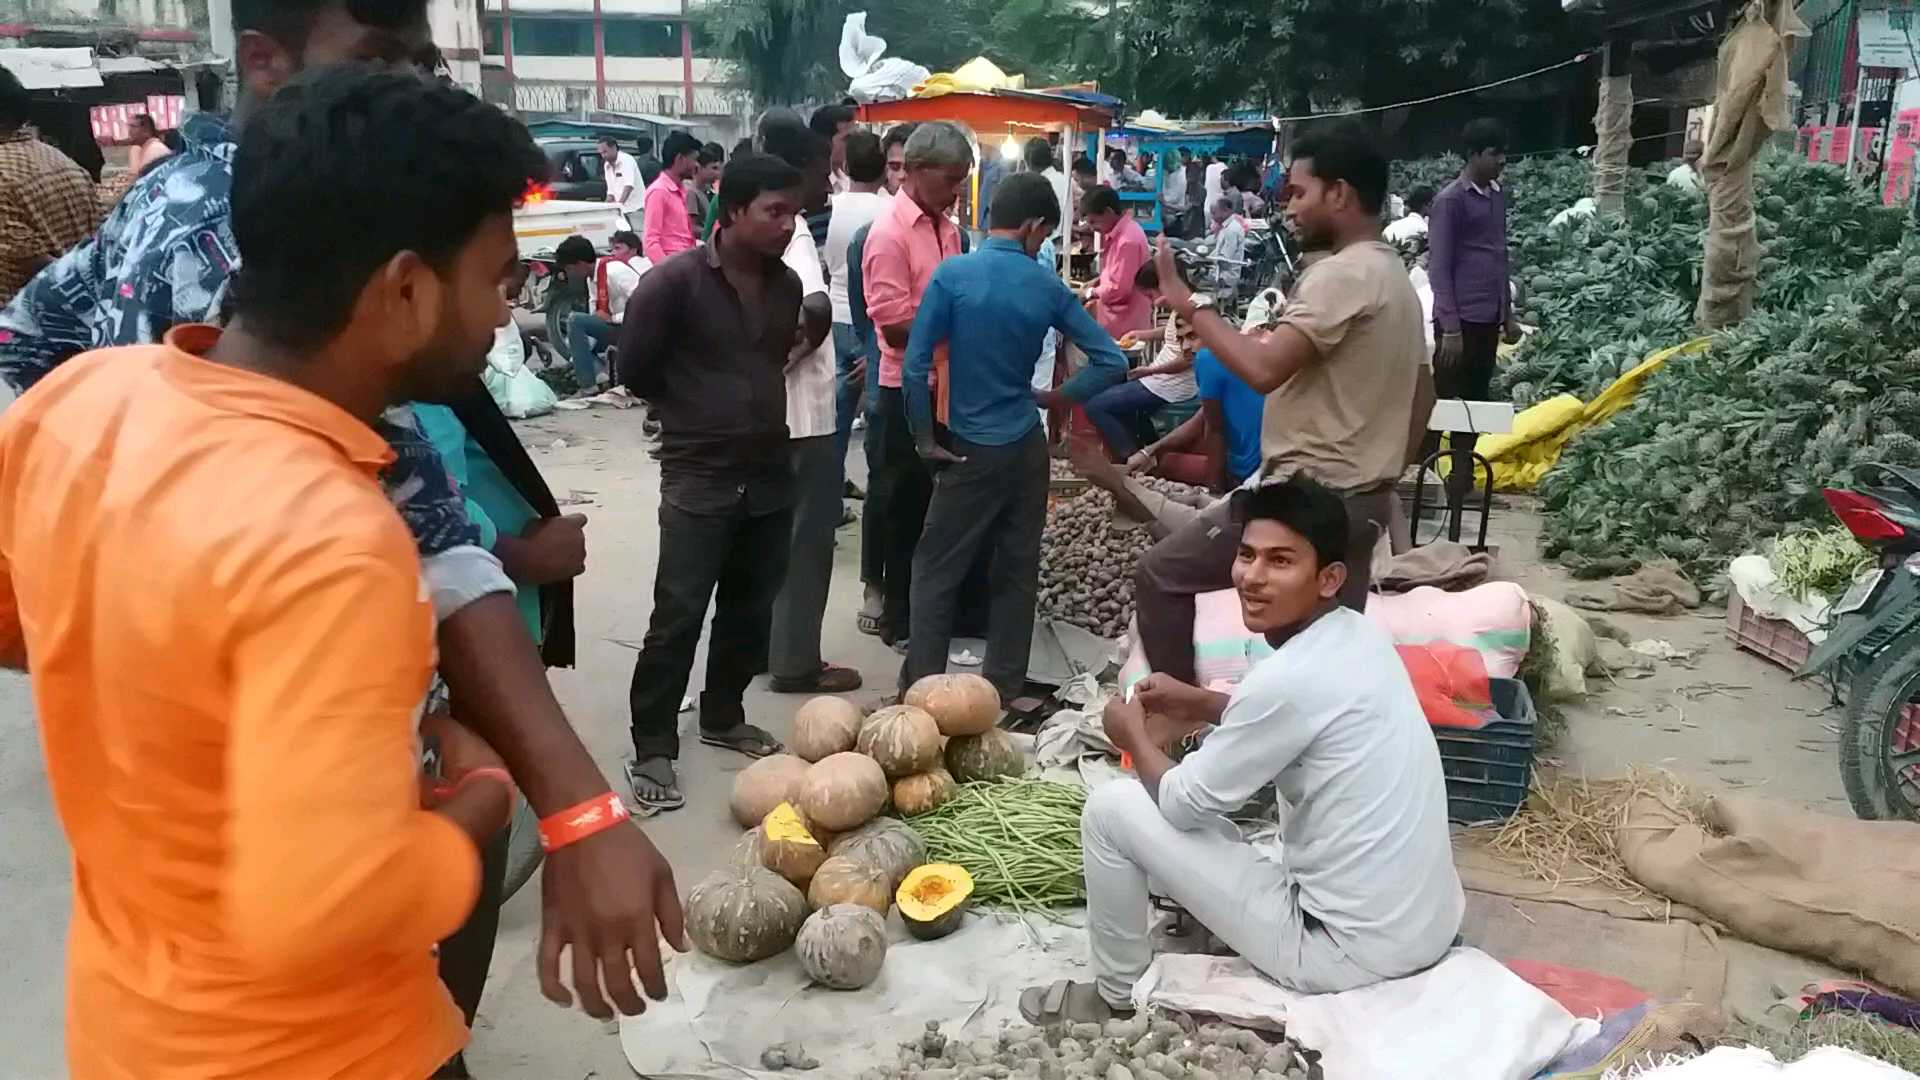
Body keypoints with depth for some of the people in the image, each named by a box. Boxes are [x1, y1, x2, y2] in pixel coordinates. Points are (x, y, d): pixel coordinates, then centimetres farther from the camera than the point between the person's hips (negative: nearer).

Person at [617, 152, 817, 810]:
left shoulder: (786, 284, 5)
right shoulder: (675, 281, -13)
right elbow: (635, 371, -6)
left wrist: (751, 404, 5)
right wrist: (699, 414, 4)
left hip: (770, 476, 6)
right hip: (698, 479, -6)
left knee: (750, 611, 15)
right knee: (677, 618, -4)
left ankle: (723, 717, 33)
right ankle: (652, 747, 8)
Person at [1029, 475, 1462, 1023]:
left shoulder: (1289, 677, -24)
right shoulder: (1362, 636, 1)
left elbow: (1182, 804, -12)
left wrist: (1135, 736, 6)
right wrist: (1198, 704, 13)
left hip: (1349, 948, -9)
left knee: (1112, 807, -2)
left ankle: (1115, 1000, 18)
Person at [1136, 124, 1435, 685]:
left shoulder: (1341, 274, -18)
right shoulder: (1395, 275, 14)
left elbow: (1264, 369, -28)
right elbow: (1422, 391, 21)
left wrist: (1189, 303, -18)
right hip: (1360, 496, 10)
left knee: (1159, 574, -1)